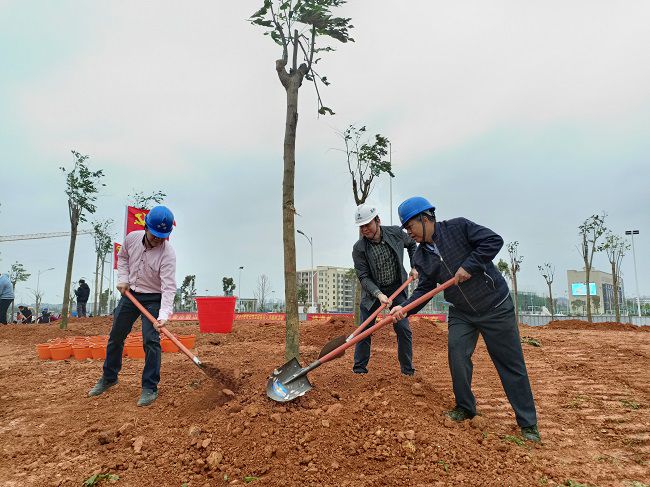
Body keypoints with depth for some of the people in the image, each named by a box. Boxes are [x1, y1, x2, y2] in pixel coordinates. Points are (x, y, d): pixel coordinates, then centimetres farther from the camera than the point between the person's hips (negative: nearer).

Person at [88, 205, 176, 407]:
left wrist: (163, 316, -43)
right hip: (130, 294, 5)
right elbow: (123, 257, 12)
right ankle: (109, 377, 35)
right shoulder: (132, 238, -11)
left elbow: (169, 287, -31)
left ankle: (150, 388, 0)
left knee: (151, 341, -14)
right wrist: (123, 278, -2)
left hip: (153, 299, -5)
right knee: (115, 336, 15)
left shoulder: (167, 254, -26)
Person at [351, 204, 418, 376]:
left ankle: (408, 371, 13)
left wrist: (414, 267, 4)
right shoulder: (358, 248, -18)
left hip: (397, 289, 1)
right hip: (372, 291, -1)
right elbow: (364, 277, -18)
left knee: (403, 329, -2)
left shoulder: (396, 233, -12)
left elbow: (412, 244, 11)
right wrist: (379, 294, -32)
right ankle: (359, 369, 13)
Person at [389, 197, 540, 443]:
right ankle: (465, 408, 16)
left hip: (495, 306, -5)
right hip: (461, 313, 5)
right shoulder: (421, 257, 1)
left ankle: (528, 422, 15)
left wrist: (468, 266, -24)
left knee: (510, 364, 2)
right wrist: (404, 308, -16)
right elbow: (424, 289, -1)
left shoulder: (457, 227, -14)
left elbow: (493, 241, -17)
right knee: (457, 355, -7)